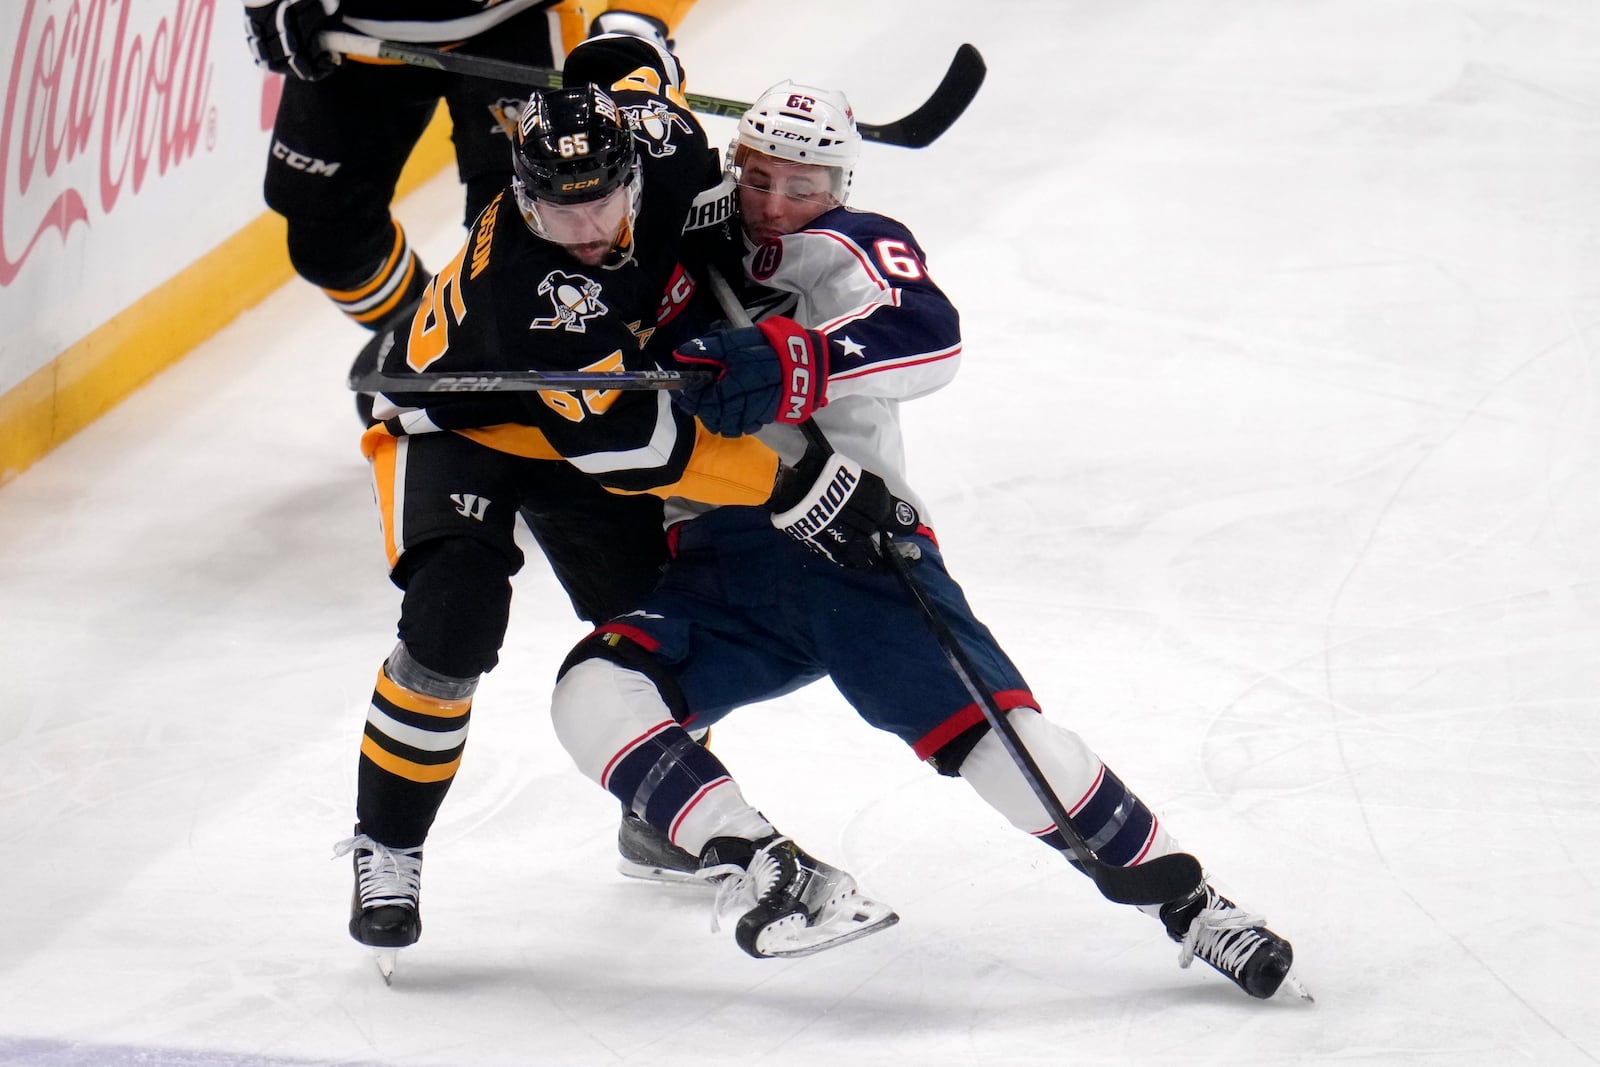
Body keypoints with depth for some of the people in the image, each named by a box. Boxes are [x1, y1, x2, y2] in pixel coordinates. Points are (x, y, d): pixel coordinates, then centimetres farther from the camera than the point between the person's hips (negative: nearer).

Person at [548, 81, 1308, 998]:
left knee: (1003, 738, -19)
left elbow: (929, 337, -22)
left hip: (858, 546, -4)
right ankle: (755, 865, -31)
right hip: (721, 570, 4)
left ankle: (1189, 902, -7)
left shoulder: (851, 249, 0)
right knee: (595, 693, -24)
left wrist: (794, 363, -37)